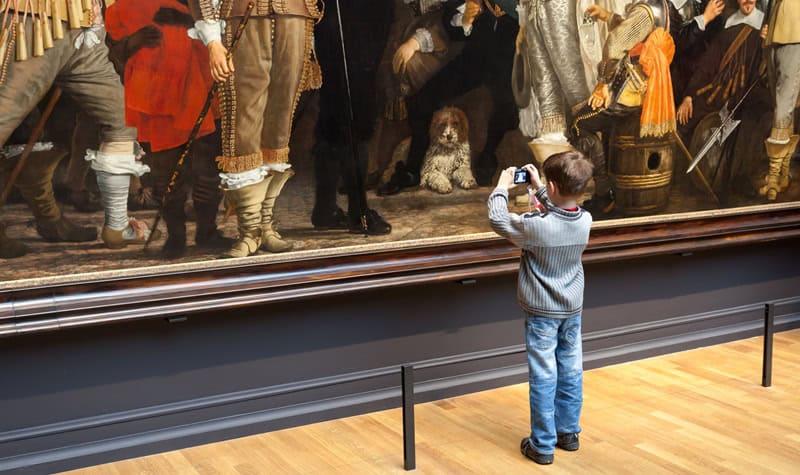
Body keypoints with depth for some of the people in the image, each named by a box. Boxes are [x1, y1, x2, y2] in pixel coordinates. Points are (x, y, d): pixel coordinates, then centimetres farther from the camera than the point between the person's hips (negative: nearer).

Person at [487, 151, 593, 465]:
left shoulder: (536, 225, -25)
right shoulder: (585, 221, -7)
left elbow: (497, 220, -10)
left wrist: (502, 188, 4)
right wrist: (538, 188, 16)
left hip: (542, 312, -5)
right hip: (572, 310, 6)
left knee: (544, 377, 1)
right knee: (571, 372, 15)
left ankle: (543, 445, 10)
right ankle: (568, 433, 29)